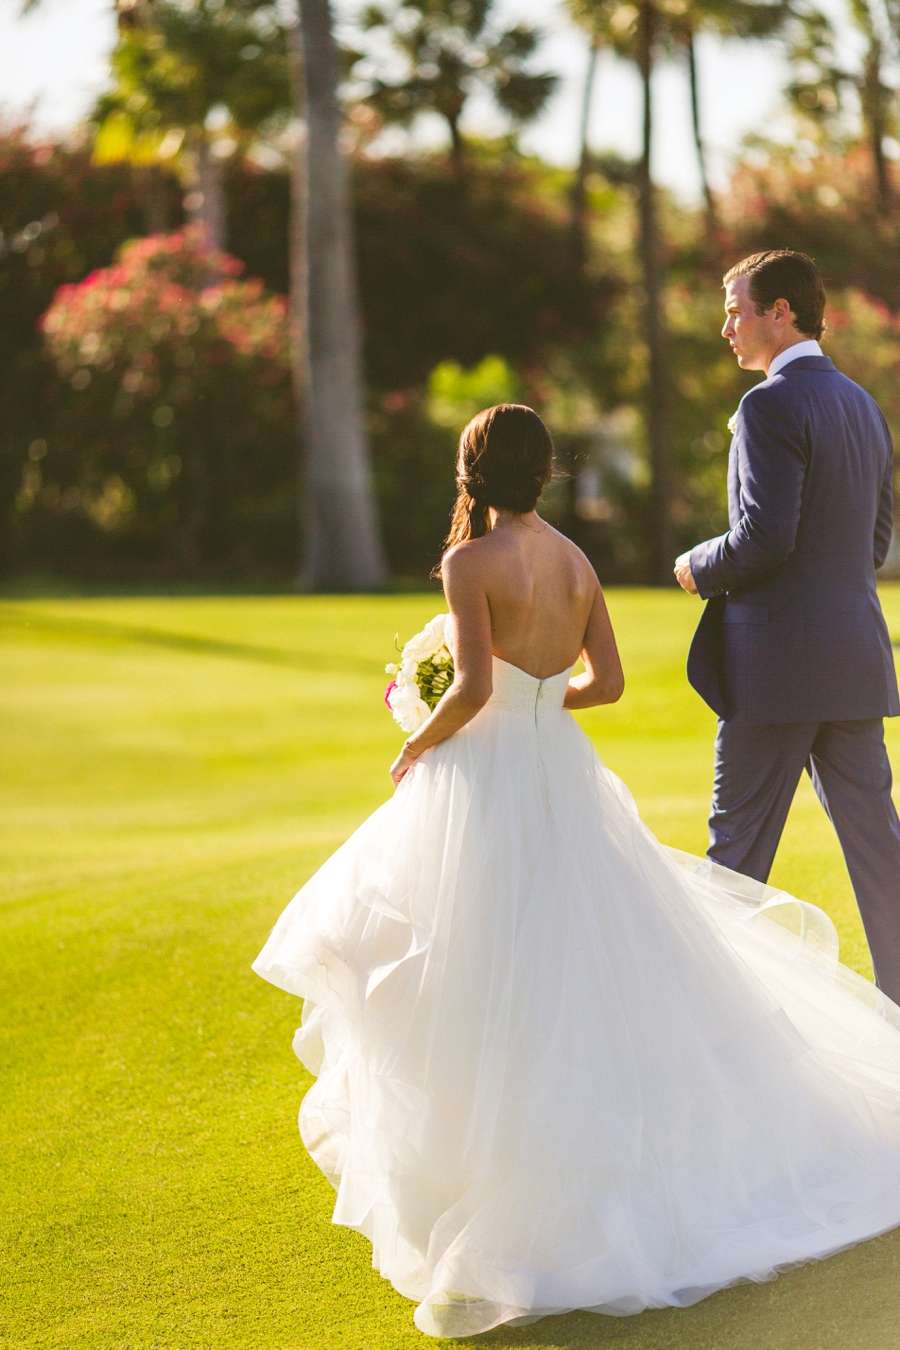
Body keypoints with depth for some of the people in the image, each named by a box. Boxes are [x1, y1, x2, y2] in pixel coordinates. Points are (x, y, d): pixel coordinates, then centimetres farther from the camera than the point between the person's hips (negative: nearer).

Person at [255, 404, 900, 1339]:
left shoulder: (470, 562, -14)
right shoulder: (576, 561, 6)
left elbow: (474, 687, -22)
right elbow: (606, 680, 10)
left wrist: (417, 746, -6)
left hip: (486, 777, -6)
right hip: (562, 776, 6)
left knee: (496, 984, 2)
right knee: (589, 961, 18)